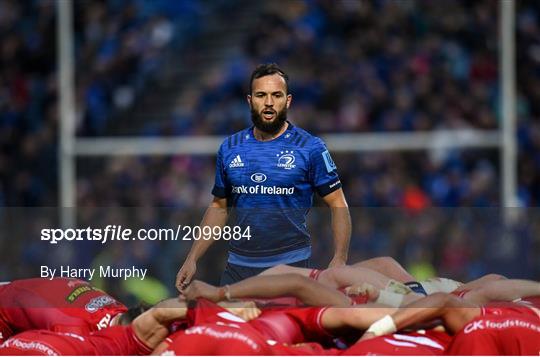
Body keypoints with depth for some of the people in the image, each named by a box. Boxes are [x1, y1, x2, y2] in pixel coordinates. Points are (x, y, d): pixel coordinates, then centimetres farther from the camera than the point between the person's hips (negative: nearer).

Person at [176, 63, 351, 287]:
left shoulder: (310, 148, -3)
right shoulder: (229, 148, 8)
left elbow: (338, 205, -4)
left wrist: (339, 259, -17)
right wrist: (192, 259, 9)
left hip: (290, 267, -3)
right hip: (238, 267, 3)